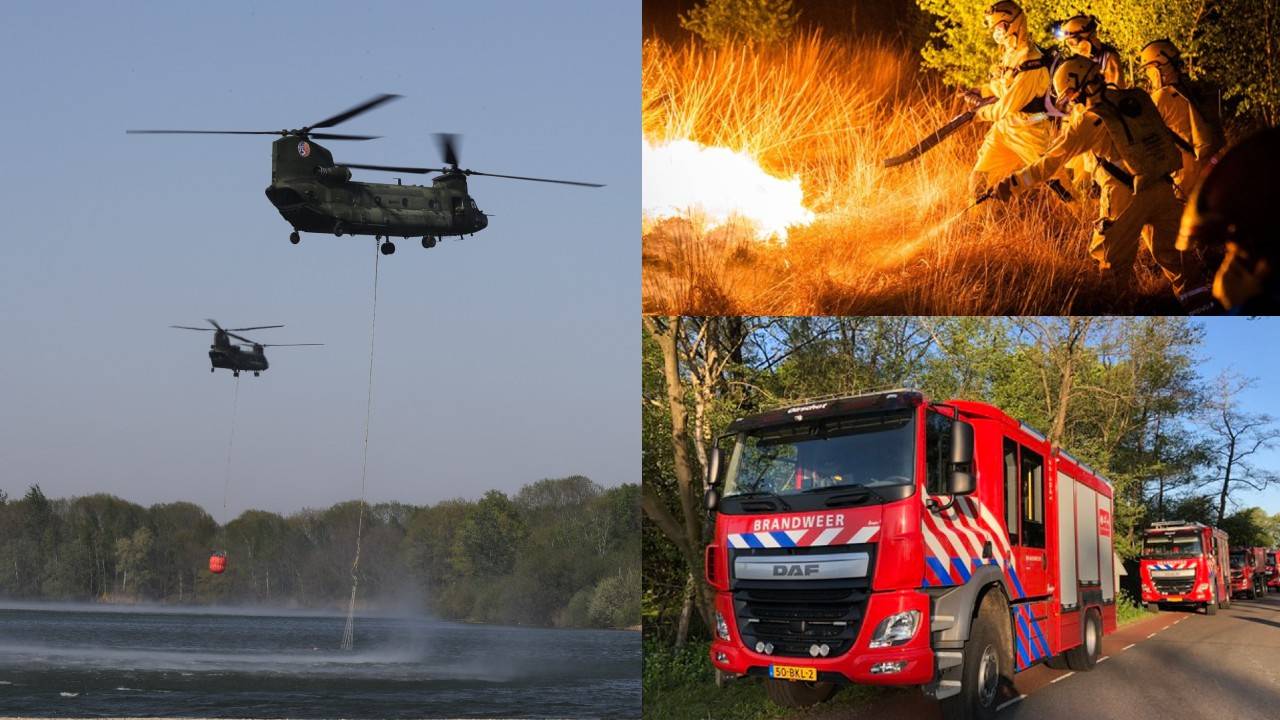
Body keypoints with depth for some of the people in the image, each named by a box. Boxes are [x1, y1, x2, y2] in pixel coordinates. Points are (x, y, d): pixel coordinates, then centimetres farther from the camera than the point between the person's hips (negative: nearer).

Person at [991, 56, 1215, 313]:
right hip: (1164, 187, 6)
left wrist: (1013, 184, -1)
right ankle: (1198, 301, 20)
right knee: (1171, 249, 17)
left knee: (1113, 257, 9)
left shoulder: (1089, 120, -10)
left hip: (1128, 196, -6)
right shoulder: (1138, 100, 4)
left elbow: (1051, 161, -7)